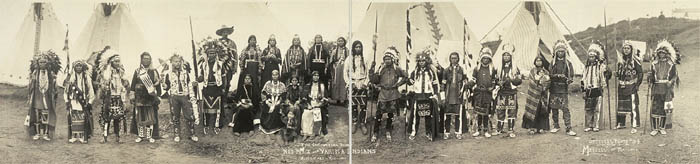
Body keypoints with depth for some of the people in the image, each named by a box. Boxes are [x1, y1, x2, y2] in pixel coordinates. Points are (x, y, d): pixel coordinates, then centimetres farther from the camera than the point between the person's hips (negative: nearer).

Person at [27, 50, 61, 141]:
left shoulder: (51, 74, 3)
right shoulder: (35, 73, 5)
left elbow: (53, 87, 6)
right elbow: (31, 85, 7)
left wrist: (54, 97, 3)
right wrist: (30, 98, 4)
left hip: (47, 98, -1)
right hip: (37, 98, 1)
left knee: (46, 115, -2)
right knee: (37, 115, 2)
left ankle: (46, 133, 4)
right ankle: (37, 133, 9)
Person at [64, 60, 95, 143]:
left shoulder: (87, 78, 5)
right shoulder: (70, 77, 7)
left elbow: (90, 90, 5)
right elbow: (66, 90, 9)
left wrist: (90, 101, 0)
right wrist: (67, 100, 3)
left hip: (83, 101, -1)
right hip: (73, 101, 1)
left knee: (83, 119, -5)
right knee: (73, 118, -3)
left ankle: (83, 137, -2)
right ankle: (73, 136, 0)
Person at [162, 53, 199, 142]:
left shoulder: (185, 73, 8)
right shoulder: (169, 74, 6)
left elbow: (190, 85, 10)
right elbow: (166, 87, 12)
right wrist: (165, 86, -11)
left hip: (185, 96, 0)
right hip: (174, 97, 0)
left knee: (189, 116, -3)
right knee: (175, 117, 5)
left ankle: (192, 134, 7)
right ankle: (176, 135, 17)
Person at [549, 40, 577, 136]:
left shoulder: (568, 64, 6)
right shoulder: (552, 63, 7)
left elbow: (571, 77, 4)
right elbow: (548, 75, 1)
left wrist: (567, 80, -18)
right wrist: (556, 76, -18)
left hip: (563, 90, -2)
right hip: (553, 89, 2)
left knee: (565, 109, -8)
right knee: (554, 108, 7)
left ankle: (568, 128, -9)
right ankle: (556, 126, 21)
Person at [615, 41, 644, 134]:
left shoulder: (635, 60, -5)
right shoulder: (620, 60, 12)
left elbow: (640, 73, -5)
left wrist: (638, 84, -10)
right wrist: (616, 74, 1)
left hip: (631, 86, -6)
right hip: (621, 86, 6)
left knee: (633, 106, -9)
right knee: (620, 105, 10)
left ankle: (634, 126, -9)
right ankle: (620, 123, 23)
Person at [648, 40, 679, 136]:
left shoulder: (671, 64, 5)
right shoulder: (654, 64, 11)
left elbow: (674, 75, 3)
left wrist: (671, 81, -16)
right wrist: (650, 77, -10)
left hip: (667, 89, -1)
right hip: (656, 88, 1)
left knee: (665, 108, 0)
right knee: (655, 108, -5)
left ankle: (662, 128, 10)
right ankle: (655, 128, 0)